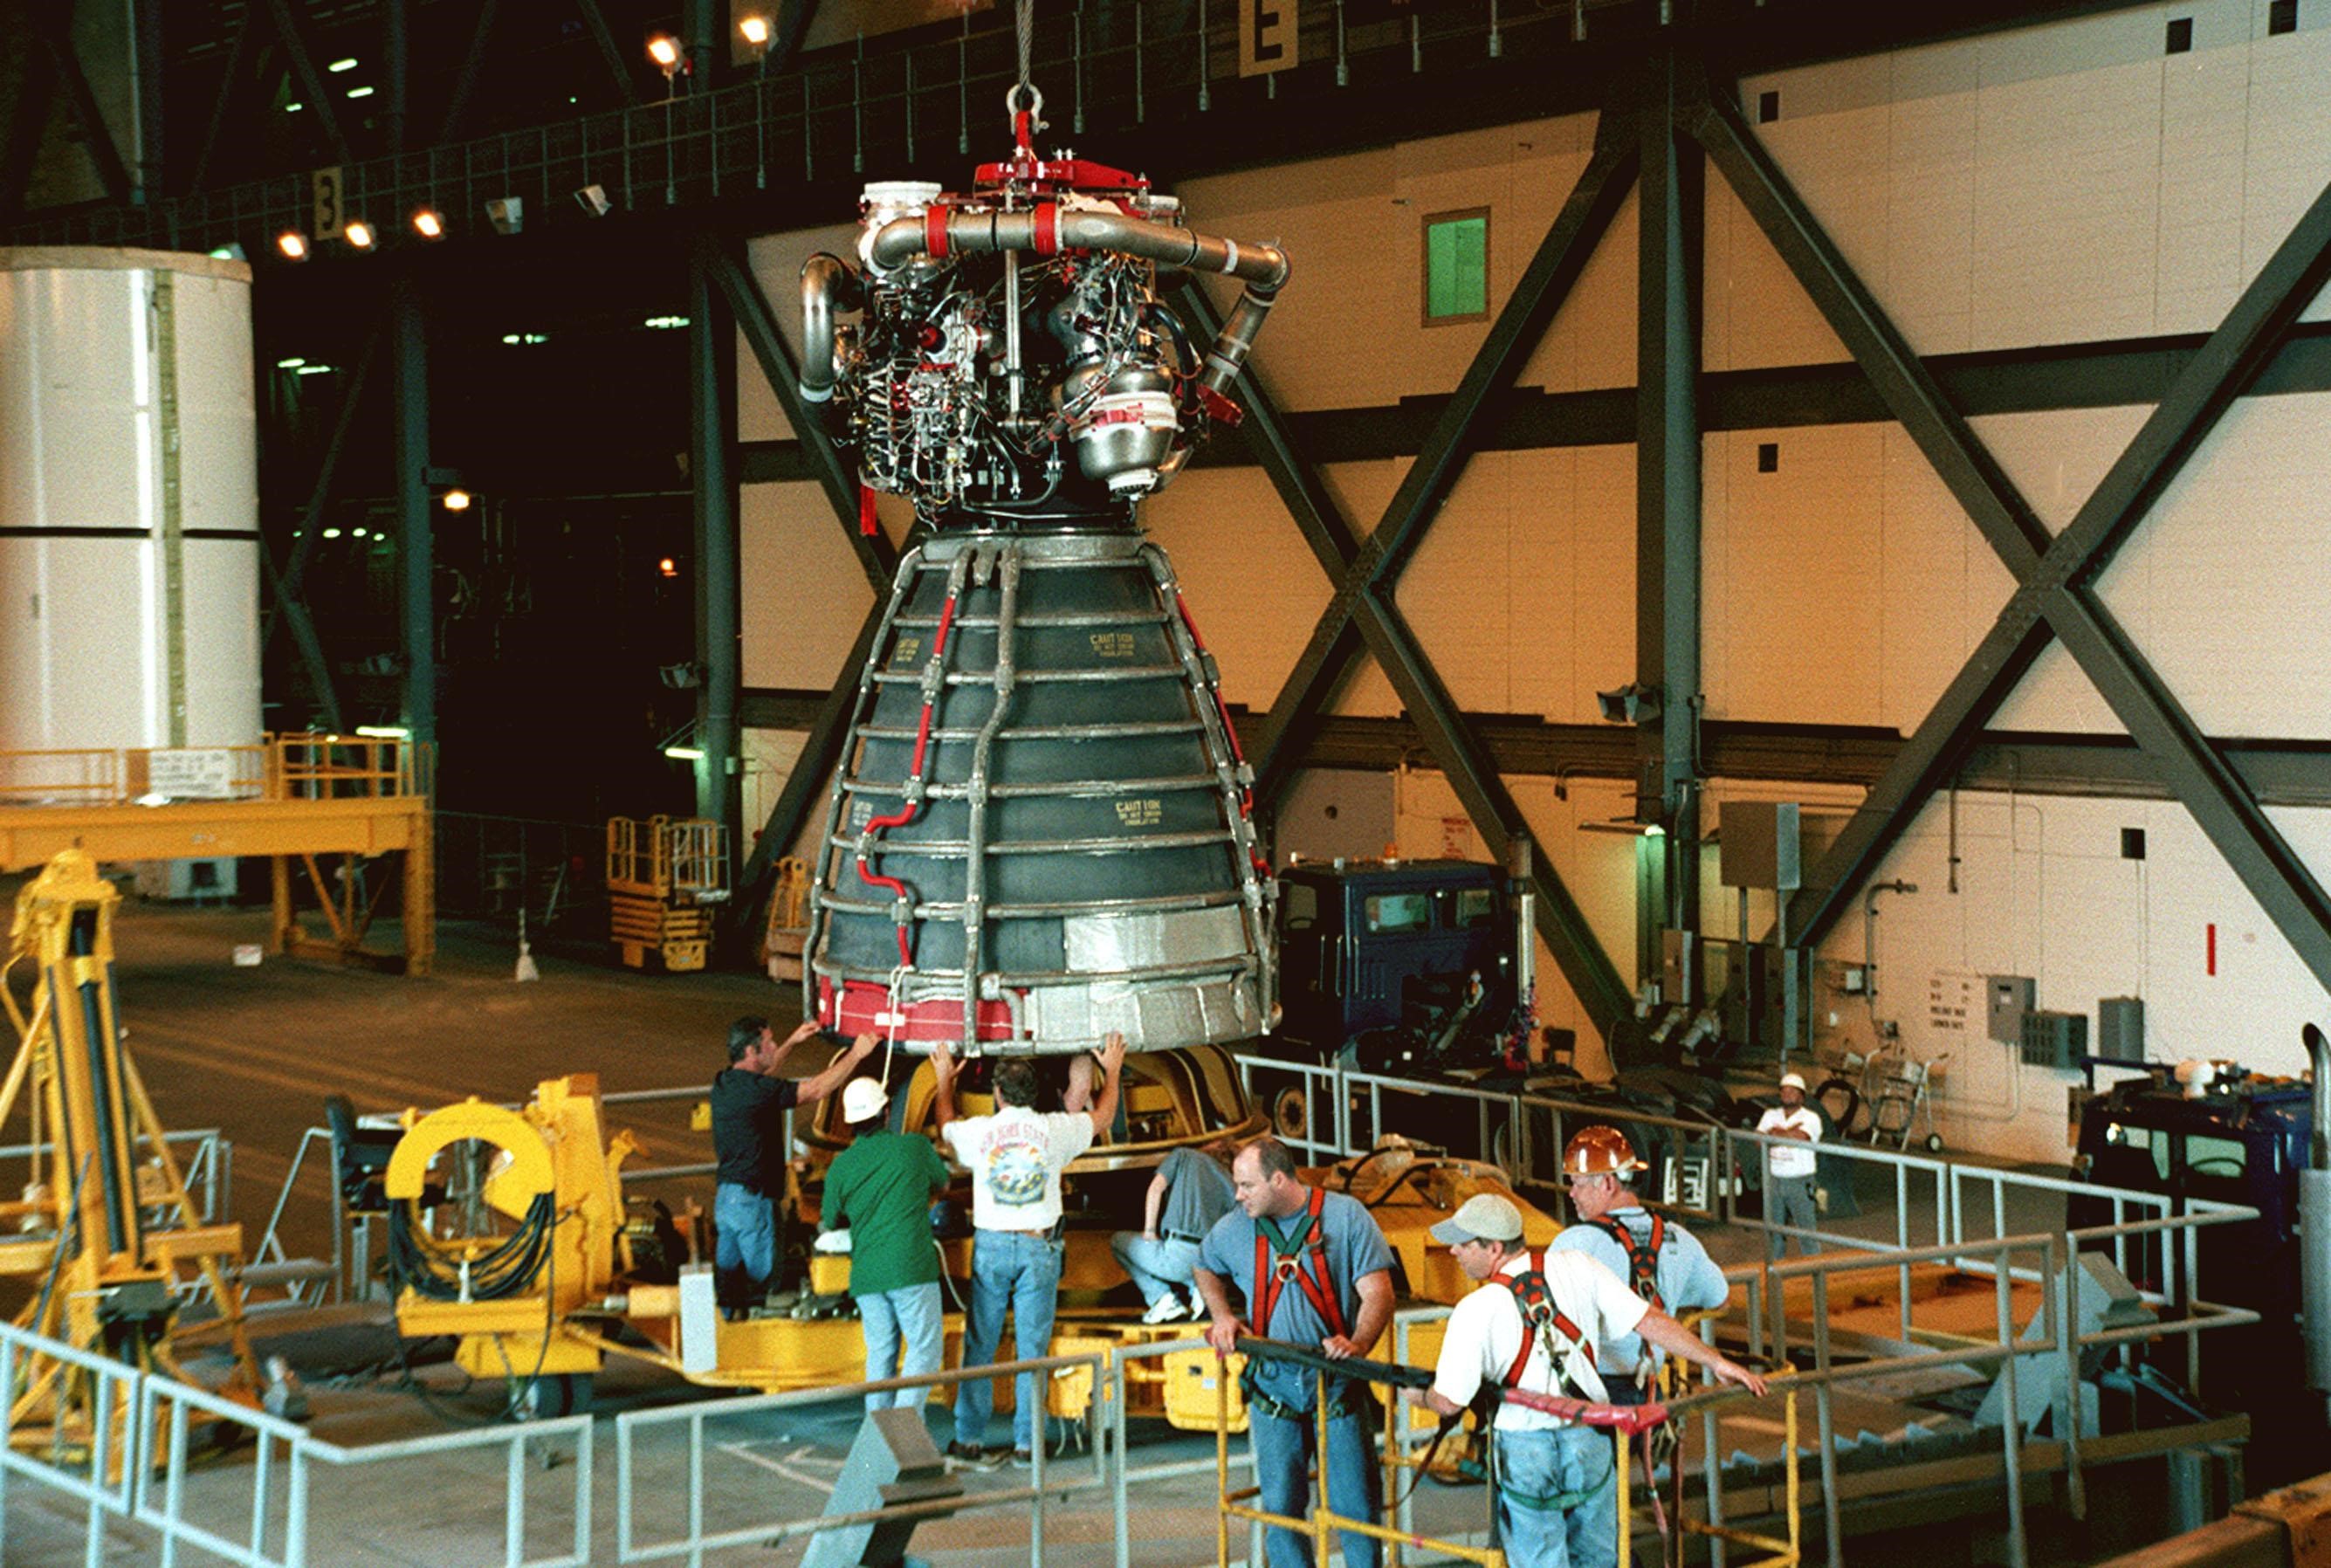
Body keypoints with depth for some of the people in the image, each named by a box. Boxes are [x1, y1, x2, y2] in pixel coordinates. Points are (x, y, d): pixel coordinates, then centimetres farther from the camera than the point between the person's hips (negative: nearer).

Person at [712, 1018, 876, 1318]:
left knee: (728, 1267, 14)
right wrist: (855, 1055, -12)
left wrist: (791, 1043, 31)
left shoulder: (724, 1082, 6)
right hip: (752, 1198, -9)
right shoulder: (756, 1090, -21)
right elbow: (816, 1090, -20)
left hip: (725, 1192, 9)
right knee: (760, 1269, 0)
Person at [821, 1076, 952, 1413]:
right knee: (923, 1349, 0)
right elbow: (942, 1185, 20)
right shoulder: (915, 1147, 1)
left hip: (866, 1274, 3)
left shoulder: (840, 1166, 5)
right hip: (912, 1270, -3)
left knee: (880, 1354, 10)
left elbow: (829, 1224, 18)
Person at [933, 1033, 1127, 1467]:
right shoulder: (1055, 1130, -2)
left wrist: (944, 1079, 40)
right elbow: (1102, 1116, 18)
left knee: (980, 1344, 5)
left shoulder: (977, 1132, -3)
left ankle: (969, 1438, 6)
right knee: (1033, 1347, 3)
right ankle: (1027, 1442, 4)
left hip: (990, 1246, 0)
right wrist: (1112, 1070, 35)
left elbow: (945, 1121, 22)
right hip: (1039, 1247, 0)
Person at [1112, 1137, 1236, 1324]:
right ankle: (1197, 1286, 8)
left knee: (1118, 1241, 21)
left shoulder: (1184, 1155, 10)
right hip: (1212, 1264, 5)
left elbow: (1156, 1187, -2)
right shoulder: (1229, 1182, 17)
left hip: (1179, 1255, -5)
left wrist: (1149, 1232, 3)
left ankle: (1163, 1298, 2)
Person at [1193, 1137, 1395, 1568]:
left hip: (1337, 1390, -2)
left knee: (1354, 1506, -1)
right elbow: (1204, 1267, 25)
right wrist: (1221, 1314, 5)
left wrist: (1357, 1344, -28)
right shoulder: (1234, 1229, 3)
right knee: (1280, 1508, 4)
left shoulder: (1346, 1216, -6)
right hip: (1273, 1392, 3)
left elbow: (1377, 1293, -10)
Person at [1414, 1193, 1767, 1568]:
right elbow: (1649, 1320, -4)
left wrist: (1420, 1394, 11)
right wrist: (1717, 1363, 4)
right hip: (1590, 1439, 4)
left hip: (1523, 1450, -4)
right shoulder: (1576, 1267, -6)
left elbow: (1449, 1402, -12)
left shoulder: (1475, 1312, -16)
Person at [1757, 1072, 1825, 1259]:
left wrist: (1776, 1132, -8)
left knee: (1807, 1229, -6)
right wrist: (1789, 1133, -12)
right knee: (1774, 1231, 9)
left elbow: (1802, 1138, -21)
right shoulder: (1771, 1115, 11)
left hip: (1799, 1182, -4)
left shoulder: (1810, 1118, -1)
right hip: (1774, 1179, 4)